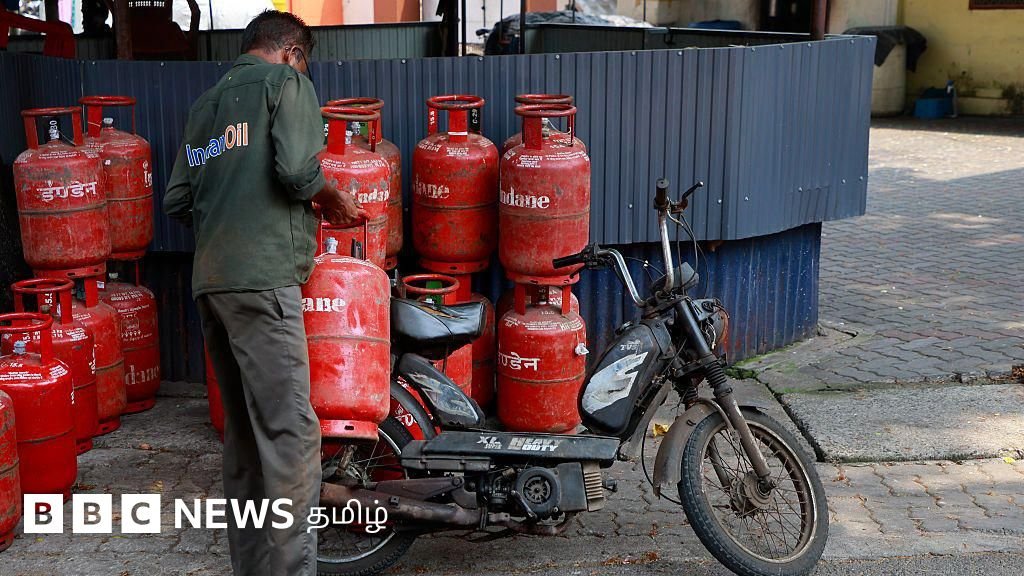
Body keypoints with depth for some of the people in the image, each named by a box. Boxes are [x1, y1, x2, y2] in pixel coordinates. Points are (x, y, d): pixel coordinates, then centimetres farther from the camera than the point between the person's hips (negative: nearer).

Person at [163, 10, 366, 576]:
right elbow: (298, 169, -13)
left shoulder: (205, 103, 23)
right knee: (290, 431, -9)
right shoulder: (287, 81, 3)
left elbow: (176, 200, 18)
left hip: (209, 279, 8)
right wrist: (338, 201, 5)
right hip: (262, 277, -8)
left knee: (242, 429, 13)